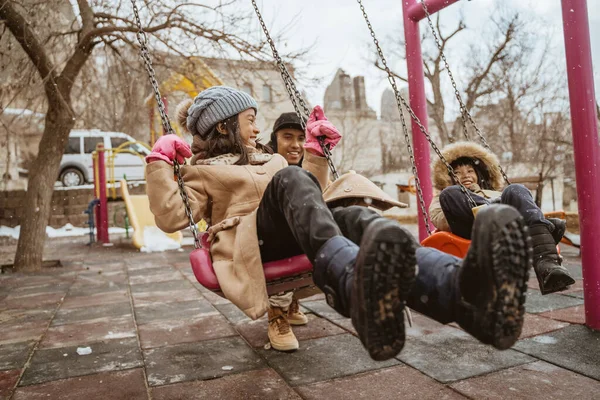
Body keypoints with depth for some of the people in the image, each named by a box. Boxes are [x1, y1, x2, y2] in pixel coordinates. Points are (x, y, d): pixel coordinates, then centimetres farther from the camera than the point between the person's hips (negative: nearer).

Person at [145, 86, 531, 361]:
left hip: (297, 239, 5)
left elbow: (310, 192, 37)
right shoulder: (202, 171, 19)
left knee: (357, 217, -29)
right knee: (289, 179, -34)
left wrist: (316, 149, 30)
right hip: (252, 243, -4)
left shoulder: (271, 160, 34)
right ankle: (360, 288, -66)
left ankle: (462, 287, -62)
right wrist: (160, 163, -2)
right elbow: (171, 217, 5)